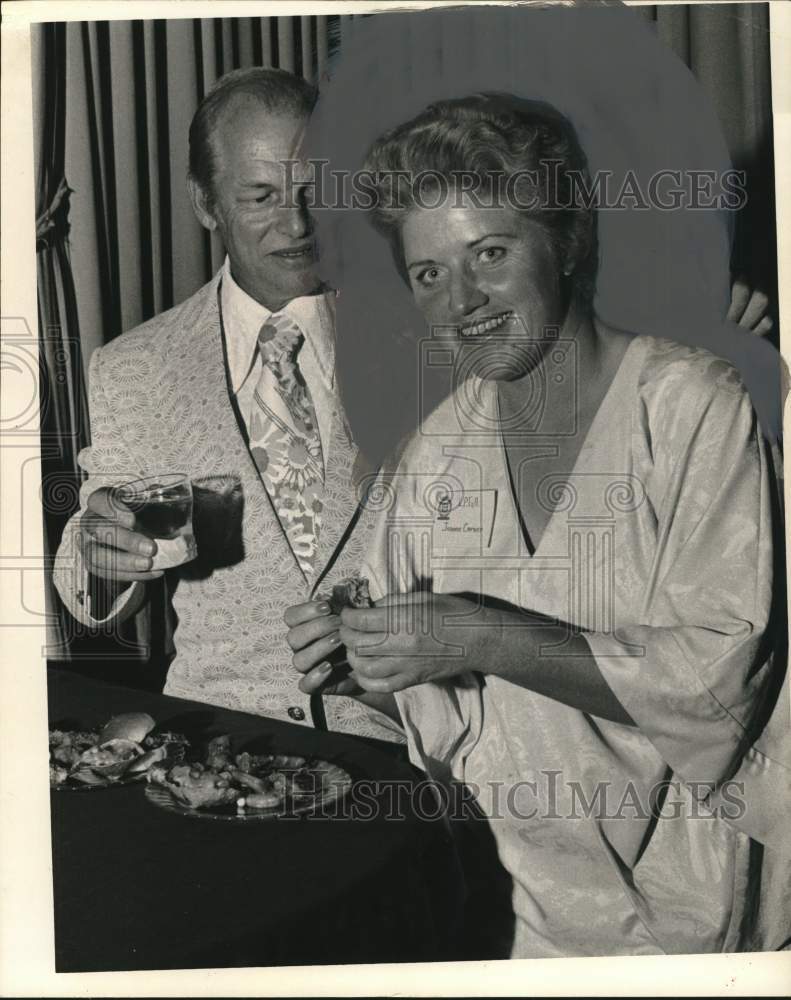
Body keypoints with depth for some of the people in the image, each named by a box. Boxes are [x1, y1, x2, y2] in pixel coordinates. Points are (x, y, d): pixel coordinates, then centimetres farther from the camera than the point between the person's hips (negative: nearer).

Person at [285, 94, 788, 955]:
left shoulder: (691, 406, -12)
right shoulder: (437, 447, 3)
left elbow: (717, 675, -18)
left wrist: (486, 637, -22)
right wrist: (357, 662, -10)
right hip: (483, 872, 4)